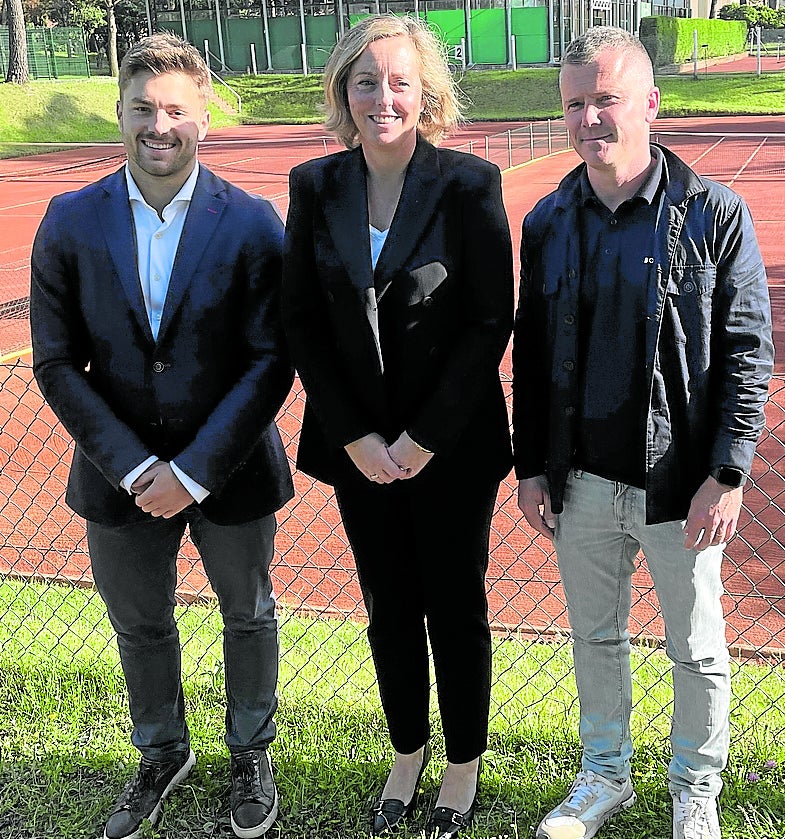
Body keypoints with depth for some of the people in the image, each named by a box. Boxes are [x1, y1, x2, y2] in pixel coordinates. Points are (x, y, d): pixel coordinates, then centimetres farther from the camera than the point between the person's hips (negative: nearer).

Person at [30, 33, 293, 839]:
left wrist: (195, 469, -18)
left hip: (228, 471, -1)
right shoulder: (70, 222, -6)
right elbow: (57, 363, -6)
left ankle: (250, 752, 44)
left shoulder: (253, 224, -11)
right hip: (121, 475, 2)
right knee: (138, 627, 19)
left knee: (248, 617, 18)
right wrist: (133, 466, -14)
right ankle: (162, 753, 46)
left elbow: (271, 362, -12)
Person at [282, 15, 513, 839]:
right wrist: (354, 437, -7)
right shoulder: (316, 187, -1)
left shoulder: (469, 184, -11)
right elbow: (301, 322, 0)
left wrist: (425, 437, -14)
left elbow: (491, 323, -11)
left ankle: (464, 766, 33)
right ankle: (406, 755, 38)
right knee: (389, 610, 17)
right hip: (358, 447, 3)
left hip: (451, 447, -3)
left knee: (455, 609, 12)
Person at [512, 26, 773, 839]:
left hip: (678, 487, -3)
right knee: (594, 638, 18)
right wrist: (529, 467, 6)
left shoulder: (713, 214, -8)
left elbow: (747, 355, -7)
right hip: (580, 483, 4)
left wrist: (725, 476, -12)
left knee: (697, 650, 13)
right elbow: (529, 357, 8)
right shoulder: (547, 222, 3)